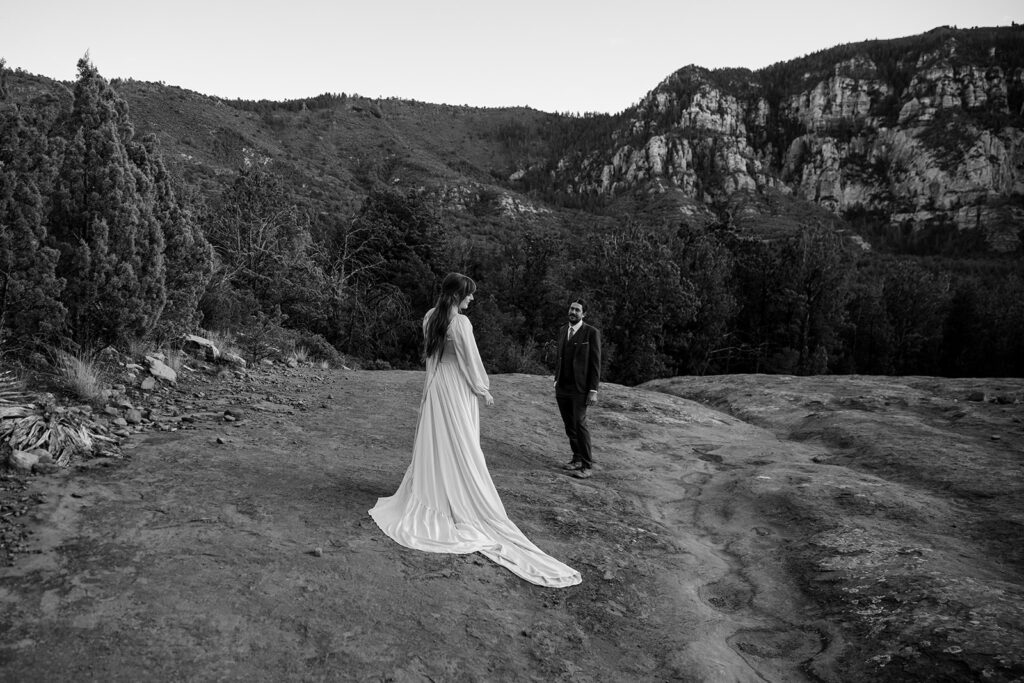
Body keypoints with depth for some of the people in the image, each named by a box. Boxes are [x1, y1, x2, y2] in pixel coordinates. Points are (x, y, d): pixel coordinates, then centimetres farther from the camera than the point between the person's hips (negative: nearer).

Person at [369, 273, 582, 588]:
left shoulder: (430, 318, 1)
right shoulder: (461, 322, -19)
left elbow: (431, 349, 7)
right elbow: (470, 360, -13)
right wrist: (483, 390, -1)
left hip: (434, 387, 7)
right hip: (457, 390, -7)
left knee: (432, 446, 16)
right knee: (461, 452, 4)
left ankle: (430, 500, 26)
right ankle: (462, 506, 12)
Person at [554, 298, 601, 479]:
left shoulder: (592, 332, -6)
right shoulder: (562, 331, 12)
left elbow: (595, 363, -8)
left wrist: (593, 391, -12)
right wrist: (556, 380, 13)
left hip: (580, 388, -6)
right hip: (562, 388, 6)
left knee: (580, 424, -9)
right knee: (569, 425, 8)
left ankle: (587, 465, -2)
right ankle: (578, 458, 20)